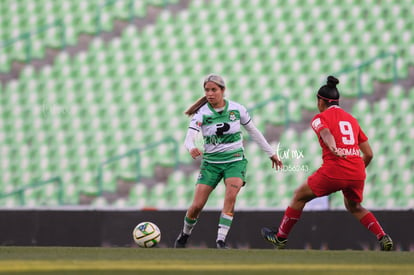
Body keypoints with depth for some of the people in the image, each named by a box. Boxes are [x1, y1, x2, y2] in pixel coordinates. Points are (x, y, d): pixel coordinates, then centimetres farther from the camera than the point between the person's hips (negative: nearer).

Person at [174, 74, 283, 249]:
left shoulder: (237, 109, -4)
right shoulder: (201, 113, -9)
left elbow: (253, 131, 11)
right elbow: (189, 138, -22)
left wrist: (271, 153, 17)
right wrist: (191, 148, -46)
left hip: (235, 160, 0)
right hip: (211, 162, 0)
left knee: (231, 196, -27)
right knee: (197, 206, -5)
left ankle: (221, 240, -24)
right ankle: (184, 235, 24)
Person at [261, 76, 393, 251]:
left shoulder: (320, 118, 7)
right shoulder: (352, 119, 21)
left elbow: (326, 133, -19)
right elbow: (369, 154, 19)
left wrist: (333, 148, -39)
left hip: (333, 170, -5)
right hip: (357, 173, 5)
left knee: (299, 197, 17)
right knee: (354, 208, 29)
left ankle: (280, 238, 25)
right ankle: (383, 238, 10)